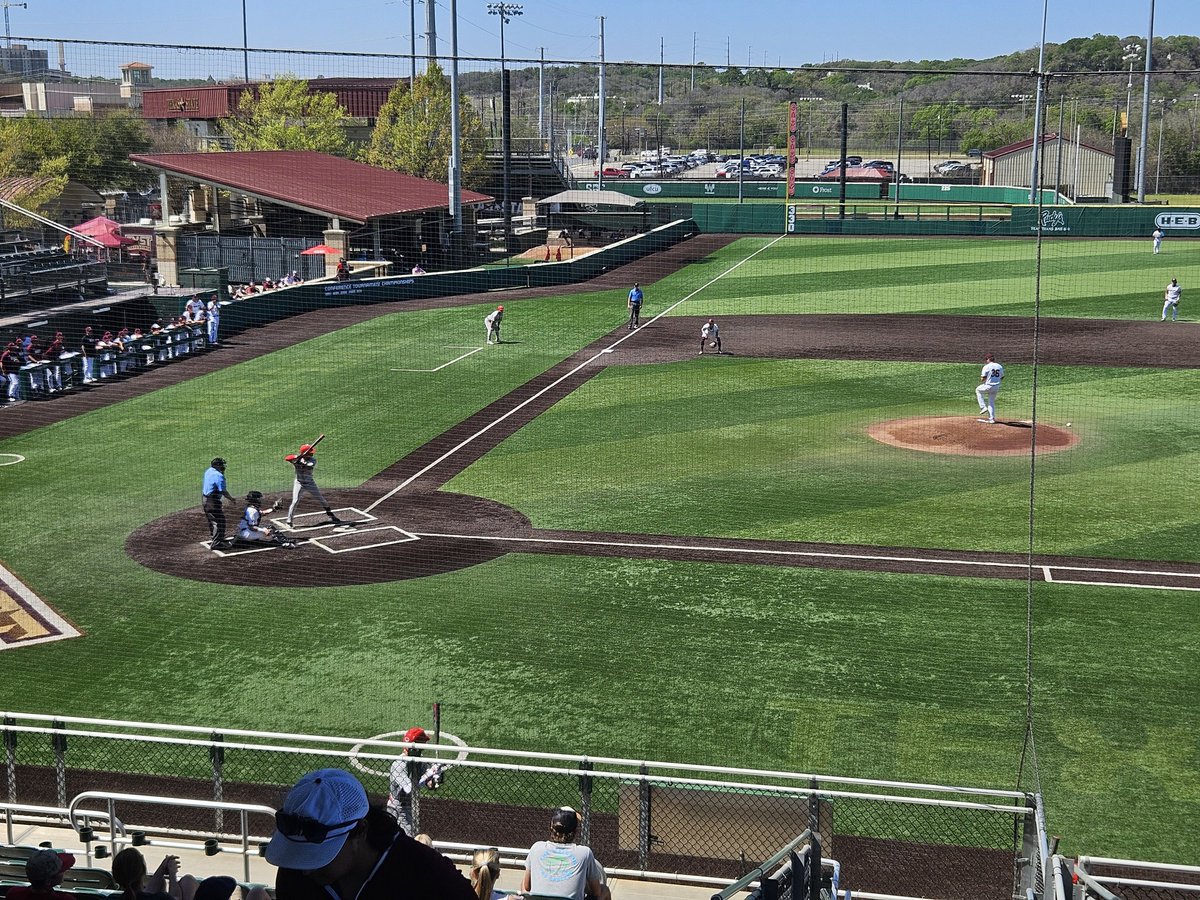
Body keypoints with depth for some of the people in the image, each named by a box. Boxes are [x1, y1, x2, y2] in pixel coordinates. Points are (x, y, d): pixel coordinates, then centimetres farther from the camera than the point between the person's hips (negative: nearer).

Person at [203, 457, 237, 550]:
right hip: (213, 501, -10)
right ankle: (215, 544, -6)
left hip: (205, 499, 10)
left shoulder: (208, 471, 7)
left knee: (212, 521, 21)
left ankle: (219, 539, 37)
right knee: (219, 521, -5)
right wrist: (231, 498, -6)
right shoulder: (219, 476, -20)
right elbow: (223, 491, -19)